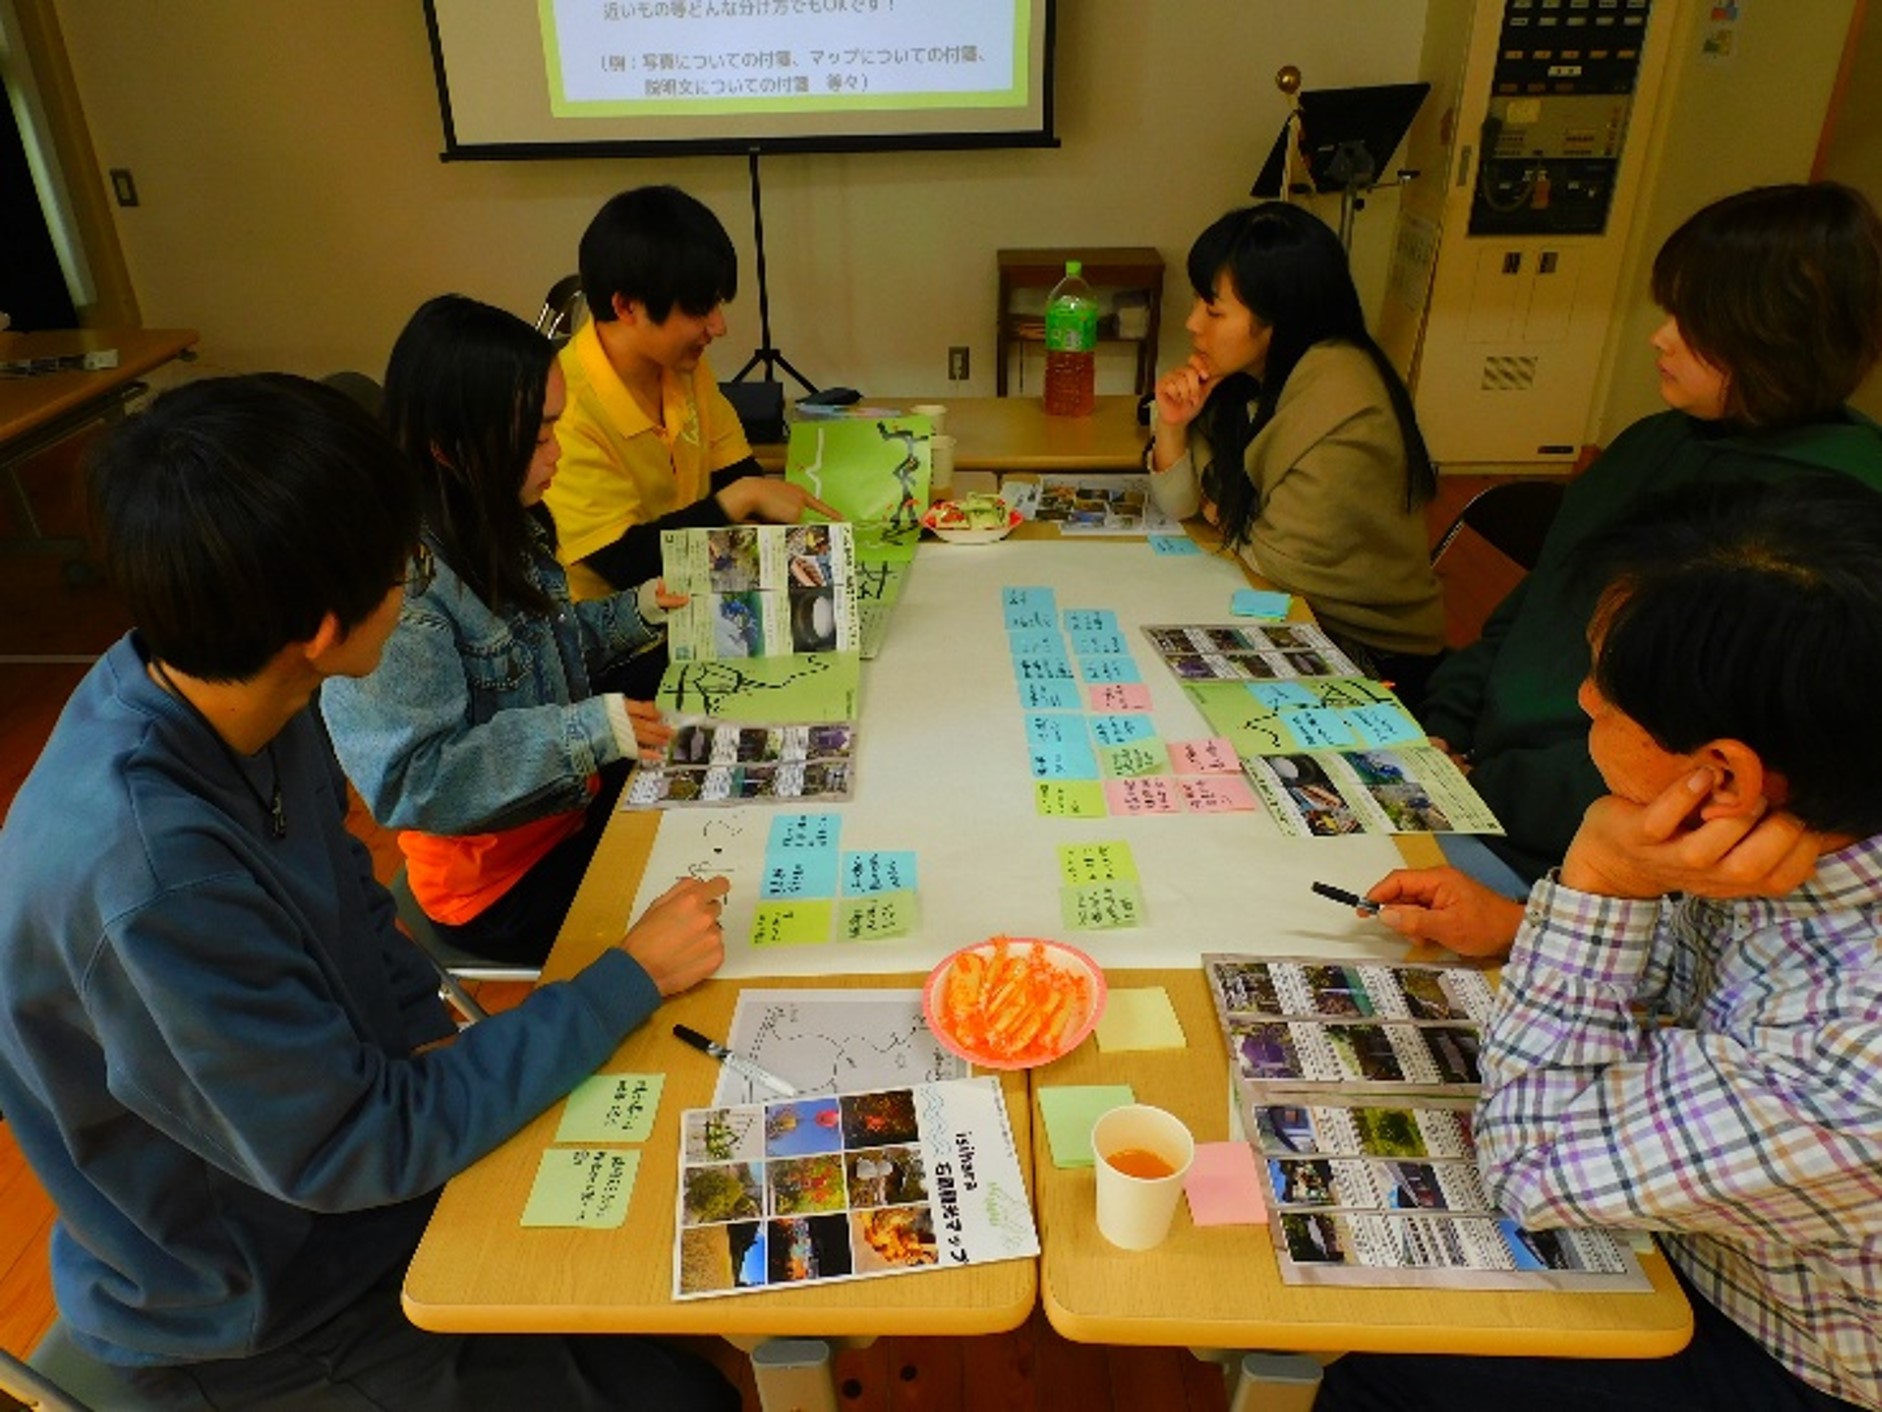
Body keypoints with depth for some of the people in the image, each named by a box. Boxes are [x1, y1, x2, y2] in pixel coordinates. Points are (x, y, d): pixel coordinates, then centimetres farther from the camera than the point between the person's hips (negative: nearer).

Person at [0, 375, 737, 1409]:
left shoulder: (221, 688, -14)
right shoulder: (145, 869, -37)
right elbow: (360, 1149, -27)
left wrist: (428, 1032, -8)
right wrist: (635, 976, -22)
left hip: (342, 1089, 6)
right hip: (247, 1313, -6)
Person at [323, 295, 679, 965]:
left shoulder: (501, 523, -3)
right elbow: (408, 779, -31)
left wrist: (634, 612, -2)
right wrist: (584, 732, -33)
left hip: (572, 804, 8)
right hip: (504, 882, -7)